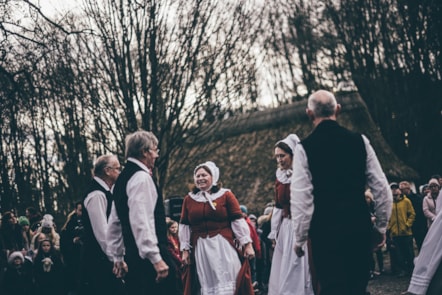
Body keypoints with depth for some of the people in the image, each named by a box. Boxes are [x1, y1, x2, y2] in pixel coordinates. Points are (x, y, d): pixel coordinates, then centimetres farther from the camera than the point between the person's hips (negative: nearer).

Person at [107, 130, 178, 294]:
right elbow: (141, 222, -21)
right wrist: (156, 259, -23)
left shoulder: (123, 179, 18)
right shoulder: (142, 178, -12)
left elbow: (114, 223, 22)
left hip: (133, 258, 10)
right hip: (149, 258, -10)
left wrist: (118, 258, 27)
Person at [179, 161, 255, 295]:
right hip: (200, 248, 3)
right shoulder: (189, 199, 9)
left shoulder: (226, 195, 2)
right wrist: (185, 250, 8)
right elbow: (184, 226, 12)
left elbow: (238, 221, 0)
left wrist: (247, 244, -4)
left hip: (224, 247, -3)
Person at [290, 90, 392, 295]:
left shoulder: (304, 148, -4)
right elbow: (382, 189, 5)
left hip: (325, 230, -2)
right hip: (359, 226, 3)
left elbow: (301, 200, -8)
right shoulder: (359, 141, 4)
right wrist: (381, 227, 17)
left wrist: (300, 239, 3)